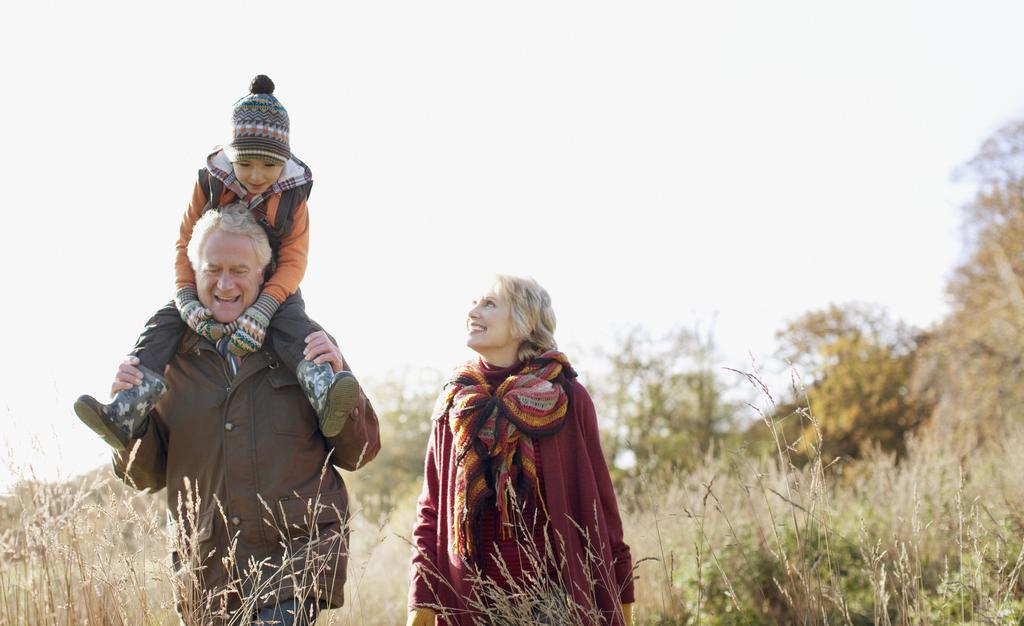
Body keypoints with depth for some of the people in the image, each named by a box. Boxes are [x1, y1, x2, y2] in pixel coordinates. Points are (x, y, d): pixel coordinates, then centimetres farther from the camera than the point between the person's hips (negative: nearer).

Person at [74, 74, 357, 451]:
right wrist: (186, 300, -28)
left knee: (293, 323, -35)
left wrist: (262, 310, -37)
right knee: (164, 322, -20)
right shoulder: (210, 183, -10)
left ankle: (325, 397, -56)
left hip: (273, 288, -2)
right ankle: (126, 414, -31)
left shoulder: (292, 193, -13)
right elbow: (185, 246, -9)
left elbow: (293, 261, -18)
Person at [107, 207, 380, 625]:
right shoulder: (166, 356, 7)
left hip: (299, 556, -2)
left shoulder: (304, 344, 4)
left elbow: (359, 454, 6)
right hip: (207, 571, 3)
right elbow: (144, 477, 11)